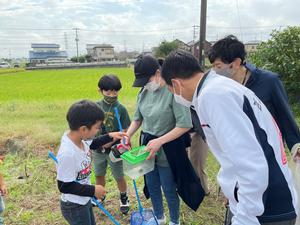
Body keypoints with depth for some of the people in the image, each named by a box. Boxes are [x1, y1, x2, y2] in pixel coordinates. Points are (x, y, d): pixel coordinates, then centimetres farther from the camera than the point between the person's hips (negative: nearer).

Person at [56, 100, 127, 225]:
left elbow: (89, 145, 11)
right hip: (74, 207, -8)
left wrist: (109, 137, 6)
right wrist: (93, 190, -22)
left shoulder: (74, 136, -13)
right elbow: (64, 186, -27)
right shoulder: (68, 154, -36)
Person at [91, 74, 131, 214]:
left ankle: (124, 198, 38)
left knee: (119, 177, 13)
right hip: (98, 149, 4)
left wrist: (111, 142, -23)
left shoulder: (120, 109, -14)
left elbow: (124, 132, -13)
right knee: (99, 175, 22)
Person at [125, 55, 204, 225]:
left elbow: (185, 125, -22)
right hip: (148, 147, 6)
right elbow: (137, 119, 10)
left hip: (167, 150, -6)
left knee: (169, 190, 12)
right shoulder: (144, 92, -1)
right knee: (152, 187, 21)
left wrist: (159, 141, -25)